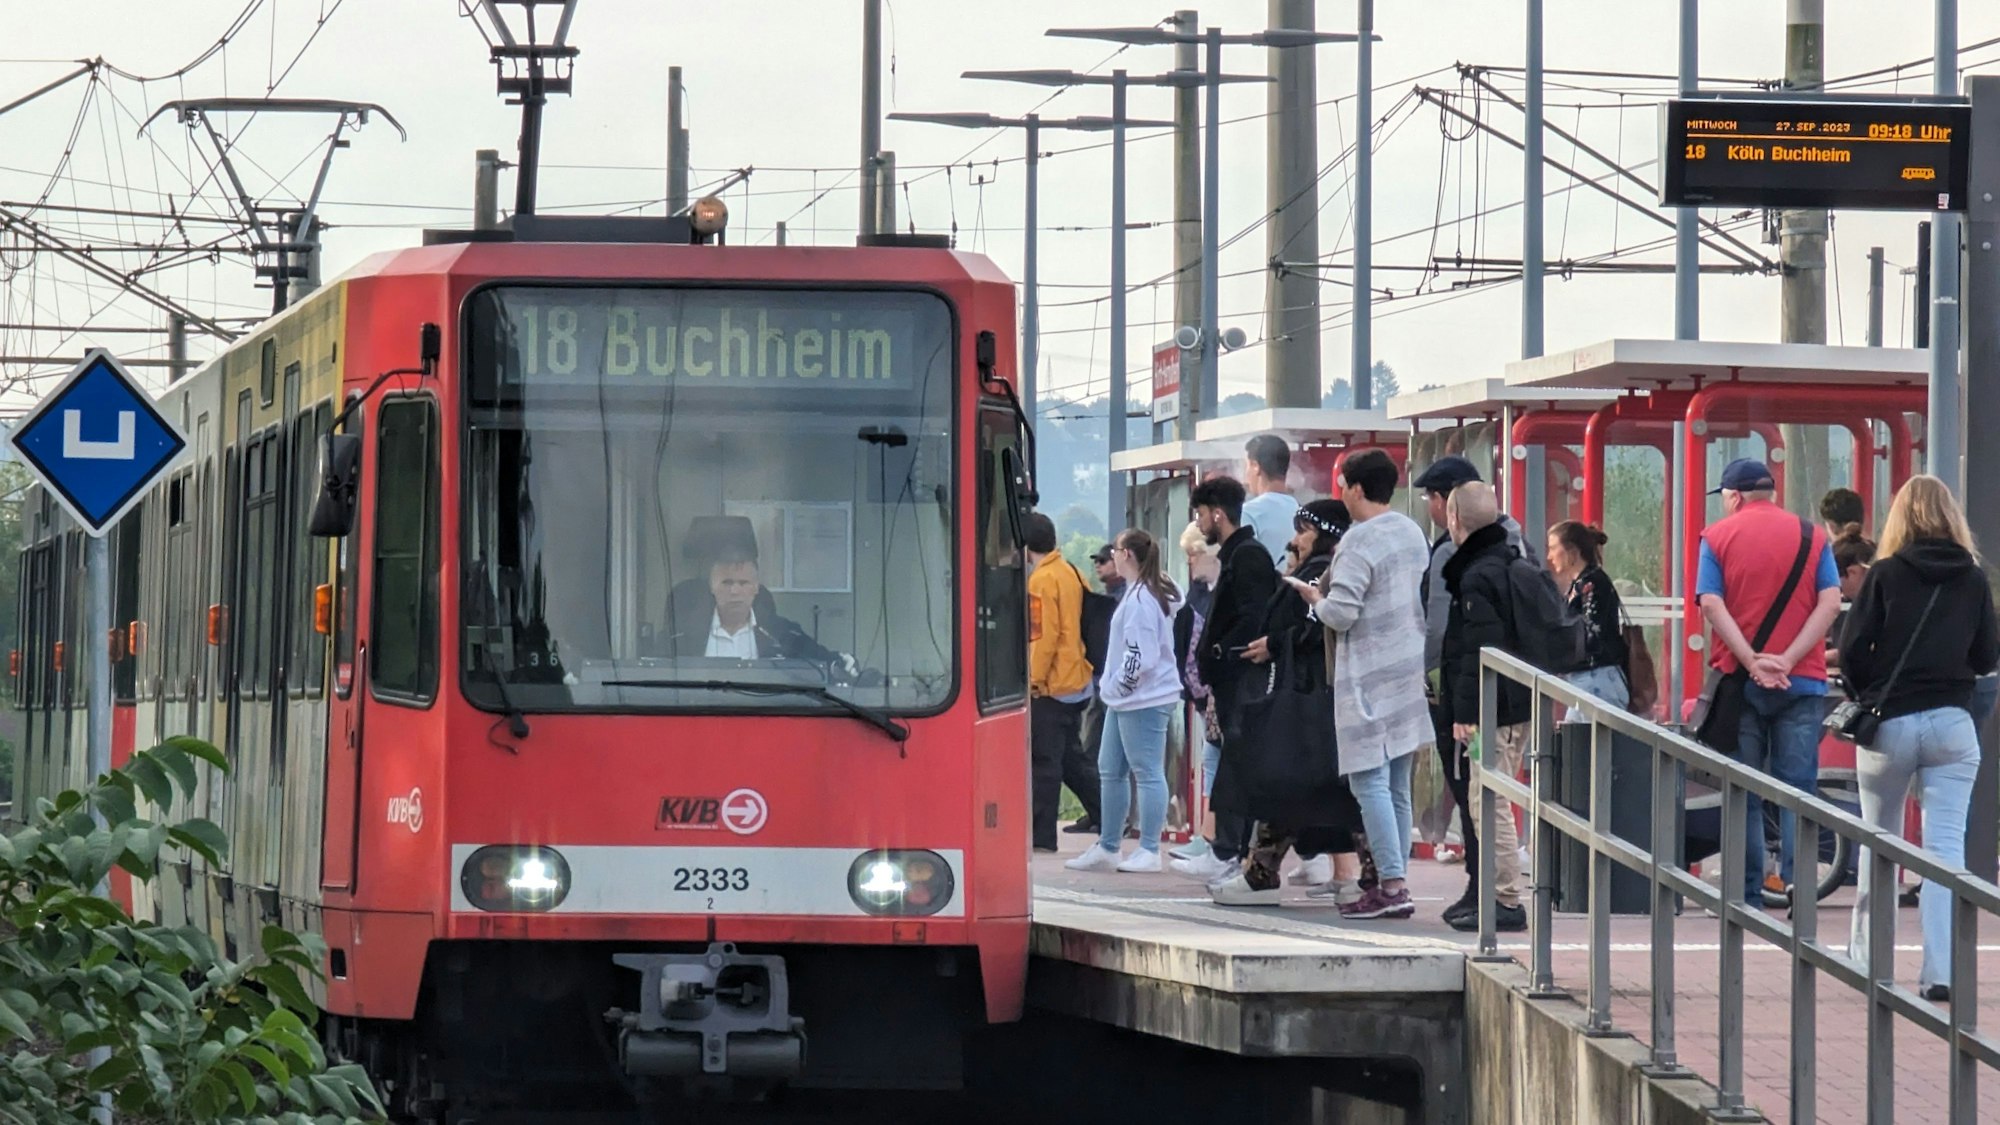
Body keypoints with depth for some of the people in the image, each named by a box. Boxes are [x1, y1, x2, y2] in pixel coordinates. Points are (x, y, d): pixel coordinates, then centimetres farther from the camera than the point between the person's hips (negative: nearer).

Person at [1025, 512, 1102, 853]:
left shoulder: (1041, 581, -15)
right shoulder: (1071, 574, 12)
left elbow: (1043, 636, -20)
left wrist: (1034, 680, -15)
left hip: (1050, 687, -9)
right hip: (1077, 682, 9)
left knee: (1043, 761, -4)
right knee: (1072, 759, 17)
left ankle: (1041, 835, -3)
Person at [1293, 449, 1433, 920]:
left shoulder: (1358, 542, -16)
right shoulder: (1412, 533, 10)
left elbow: (1340, 613, -21)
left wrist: (1314, 597, 0)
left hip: (1368, 678, -9)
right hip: (1409, 668, 9)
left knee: (1370, 783, -8)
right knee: (1397, 785, 11)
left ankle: (1391, 885, -14)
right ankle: (1394, 884, 13)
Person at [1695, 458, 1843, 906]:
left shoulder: (1717, 537, 2)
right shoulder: (1812, 536, 7)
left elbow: (1711, 605, -10)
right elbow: (1830, 602, -4)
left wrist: (1753, 663, -15)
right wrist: (1787, 660, -11)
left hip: (1740, 683, -1)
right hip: (1802, 683, 1)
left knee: (1743, 797, 5)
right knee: (1797, 791, 1)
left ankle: (1747, 897, 3)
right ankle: (1798, 884, -13)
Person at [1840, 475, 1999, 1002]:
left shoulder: (1885, 575, -6)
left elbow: (1853, 650, -8)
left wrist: (1868, 696, 10)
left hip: (1889, 722, -1)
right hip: (1952, 722, 1)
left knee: (1879, 839, 16)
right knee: (1946, 843, -3)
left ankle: (1867, 954, 27)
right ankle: (1940, 971, -14)